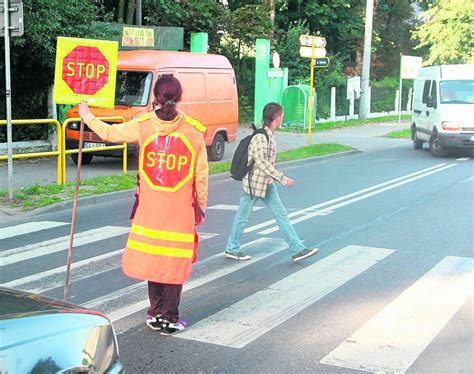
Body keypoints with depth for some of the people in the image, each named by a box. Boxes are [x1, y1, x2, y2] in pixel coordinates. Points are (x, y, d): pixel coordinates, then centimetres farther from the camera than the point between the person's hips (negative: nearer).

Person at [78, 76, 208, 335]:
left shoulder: (143, 125, -4)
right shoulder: (193, 130, -6)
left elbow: (110, 133, 10)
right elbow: (201, 174, -1)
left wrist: (88, 117, 29)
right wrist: (201, 207, 10)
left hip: (150, 208, 1)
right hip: (181, 210, -1)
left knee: (152, 256, 14)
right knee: (175, 261, 6)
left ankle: (156, 314, 23)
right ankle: (169, 319, 10)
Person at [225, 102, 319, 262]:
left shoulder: (270, 134, 5)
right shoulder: (260, 137, -22)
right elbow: (262, 162, -28)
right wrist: (282, 178, -28)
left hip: (267, 183, 9)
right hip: (254, 182, -9)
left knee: (281, 214, 5)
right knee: (243, 217, 7)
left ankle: (297, 249, 7)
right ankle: (232, 249, 22)